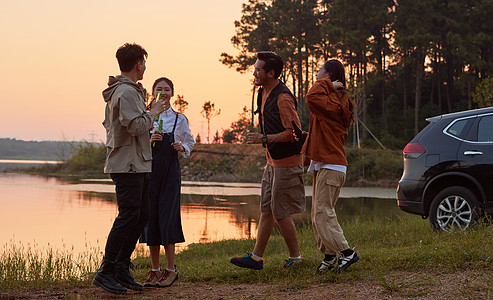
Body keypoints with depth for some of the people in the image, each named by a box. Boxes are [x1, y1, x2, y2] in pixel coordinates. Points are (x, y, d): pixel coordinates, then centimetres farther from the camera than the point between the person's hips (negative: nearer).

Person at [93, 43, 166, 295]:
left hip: (138, 165, 11)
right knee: (128, 216, -11)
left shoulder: (116, 92, 18)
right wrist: (153, 112, -7)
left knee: (141, 215, 10)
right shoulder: (127, 92, -15)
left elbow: (108, 124, 24)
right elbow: (135, 126, -23)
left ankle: (122, 268, 14)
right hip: (127, 166, -11)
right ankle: (105, 272, -6)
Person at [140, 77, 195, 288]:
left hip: (170, 170, -2)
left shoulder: (180, 119, 4)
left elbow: (189, 144, 13)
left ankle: (171, 269, 3)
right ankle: (154, 270, 10)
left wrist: (182, 148, -9)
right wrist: (149, 141, -12)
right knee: (150, 216, 2)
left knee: (167, 217, -7)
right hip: (149, 169, 2)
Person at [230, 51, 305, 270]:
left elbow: (293, 133, -24)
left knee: (281, 213, -2)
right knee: (266, 210, 11)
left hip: (286, 162, -10)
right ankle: (256, 257, 17)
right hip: (273, 161, 10)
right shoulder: (264, 92, 10)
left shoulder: (283, 98, -21)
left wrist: (264, 139, -22)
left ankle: (295, 258, 11)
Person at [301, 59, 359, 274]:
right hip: (323, 165, 10)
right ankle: (330, 256, 15)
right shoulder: (332, 100, 20)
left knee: (322, 213, -12)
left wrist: (327, 84, -15)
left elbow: (312, 98, -32)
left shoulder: (335, 101, -13)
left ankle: (345, 252, -9)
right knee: (318, 215, 11)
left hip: (331, 167, -10)